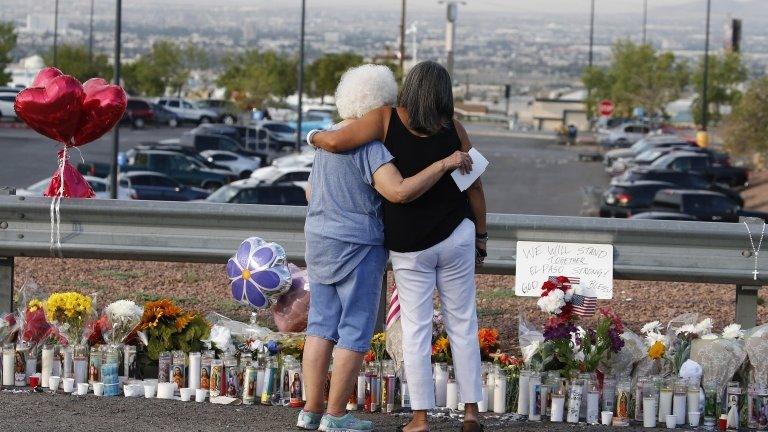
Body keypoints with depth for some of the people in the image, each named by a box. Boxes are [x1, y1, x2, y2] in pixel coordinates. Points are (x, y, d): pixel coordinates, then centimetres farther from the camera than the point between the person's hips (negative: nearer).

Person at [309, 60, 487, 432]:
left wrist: (315, 136, 1)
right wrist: (480, 240, 10)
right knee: (462, 325, 10)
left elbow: (337, 142, -23)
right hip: (455, 237, 1)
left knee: (416, 329, 5)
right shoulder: (453, 129, -5)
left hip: (410, 247, -1)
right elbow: (474, 187, -1)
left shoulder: (387, 119, -11)